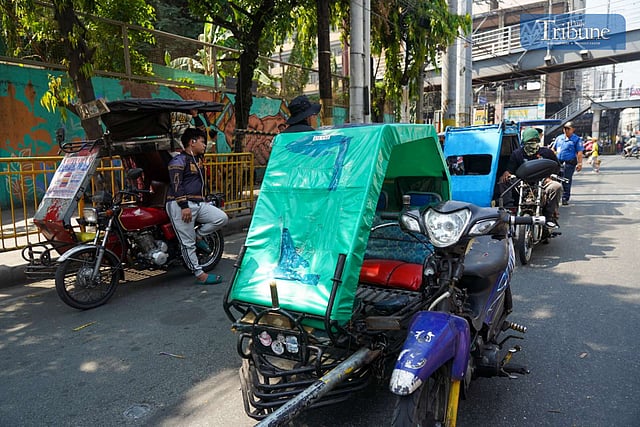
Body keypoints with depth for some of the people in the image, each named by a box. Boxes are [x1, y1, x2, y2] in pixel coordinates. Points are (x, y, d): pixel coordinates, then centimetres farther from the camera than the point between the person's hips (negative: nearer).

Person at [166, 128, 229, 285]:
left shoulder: (197, 160, 20)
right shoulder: (179, 161, -9)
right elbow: (176, 185, -18)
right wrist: (184, 206, -25)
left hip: (198, 203, 9)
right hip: (180, 205, -9)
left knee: (222, 218, -6)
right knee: (188, 243, -4)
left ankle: (199, 236, 11)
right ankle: (200, 275, 0)